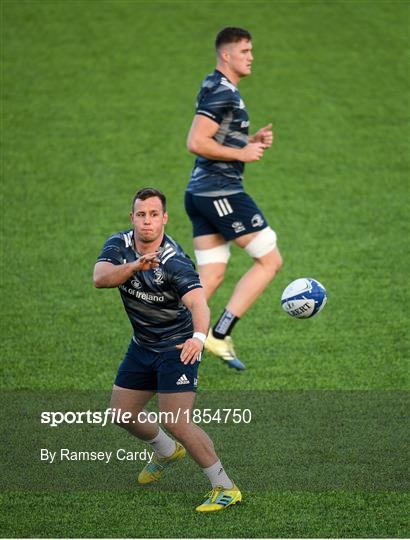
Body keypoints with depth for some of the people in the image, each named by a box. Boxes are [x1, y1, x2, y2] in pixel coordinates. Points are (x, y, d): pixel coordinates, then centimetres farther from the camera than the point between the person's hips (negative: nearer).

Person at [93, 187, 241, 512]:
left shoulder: (175, 261, -25)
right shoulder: (119, 245, -7)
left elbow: (198, 302, -38)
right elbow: (100, 278, -25)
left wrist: (198, 336, -60)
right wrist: (135, 266, -43)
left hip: (177, 347, -7)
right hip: (142, 345, 7)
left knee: (176, 422, -17)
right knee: (122, 413, 15)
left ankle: (225, 488, -4)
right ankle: (167, 451, 45)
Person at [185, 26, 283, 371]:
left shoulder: (218, 89, 19)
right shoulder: (222, 92, -14)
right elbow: (196, 143, -21)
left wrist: (252, 141, 13)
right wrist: (243, 154, -14)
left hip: (201, 194, 10)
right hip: (221, 191, -10)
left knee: (212, 276, 9)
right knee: (271, 261, -3)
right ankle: (219, 335, -5)